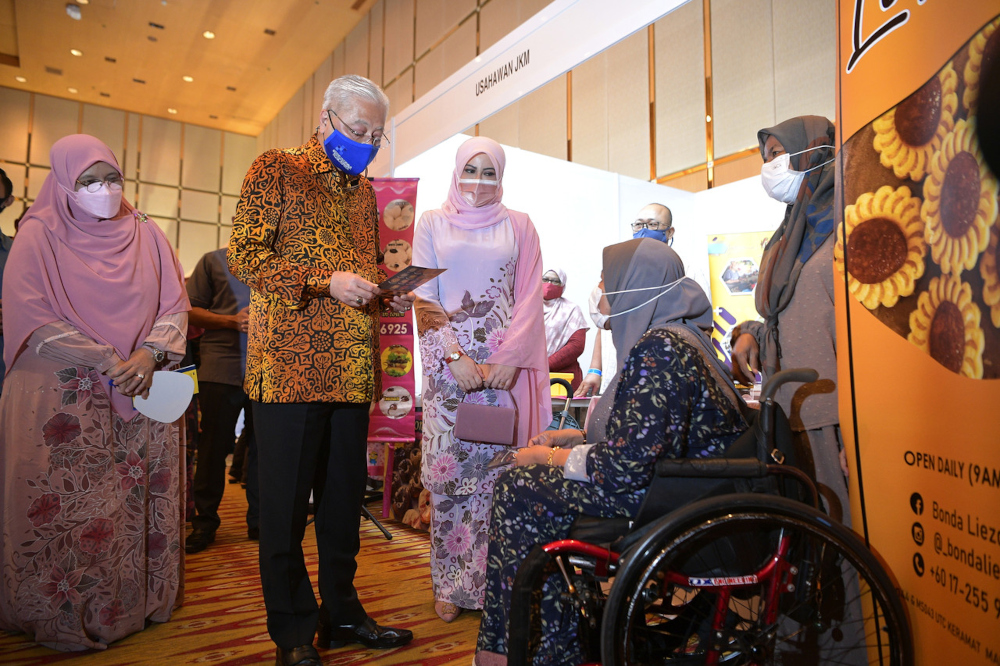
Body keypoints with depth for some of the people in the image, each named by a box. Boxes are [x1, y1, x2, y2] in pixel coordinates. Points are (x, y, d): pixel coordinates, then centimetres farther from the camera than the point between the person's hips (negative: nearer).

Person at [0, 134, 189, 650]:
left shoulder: (145, 234, 11)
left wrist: (149, 355, -10)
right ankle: (66, 616, 14)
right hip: (63, 396, -3)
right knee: (68, 506, -1)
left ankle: (140, 601, 19)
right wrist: (106, 361, -14)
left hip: (144, 394, 3)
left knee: (140, 501, 5)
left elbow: (174, 304, 7)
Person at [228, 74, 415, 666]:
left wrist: (388, 290, 5)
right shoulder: (275, 170, 2)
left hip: (351, 370, 6)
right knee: (286, 500, 3)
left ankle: (342, 612, 27)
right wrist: (324, 282, -18)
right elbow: (245, 253, -6)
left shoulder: (364, 189, 20)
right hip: (289, 364, -6)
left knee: (345, 496, 12)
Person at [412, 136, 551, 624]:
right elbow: (424, 297, 3)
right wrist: (454, 356, -9)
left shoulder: (519, 226, 11)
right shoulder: (433, 223, 10)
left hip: (506, 363, 0)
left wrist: (507, 359, -9)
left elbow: (529, 297, 4)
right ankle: (450, 584, 16)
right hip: (448, 361, 0)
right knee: (447, 470, 2)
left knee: (499, 469, 1)